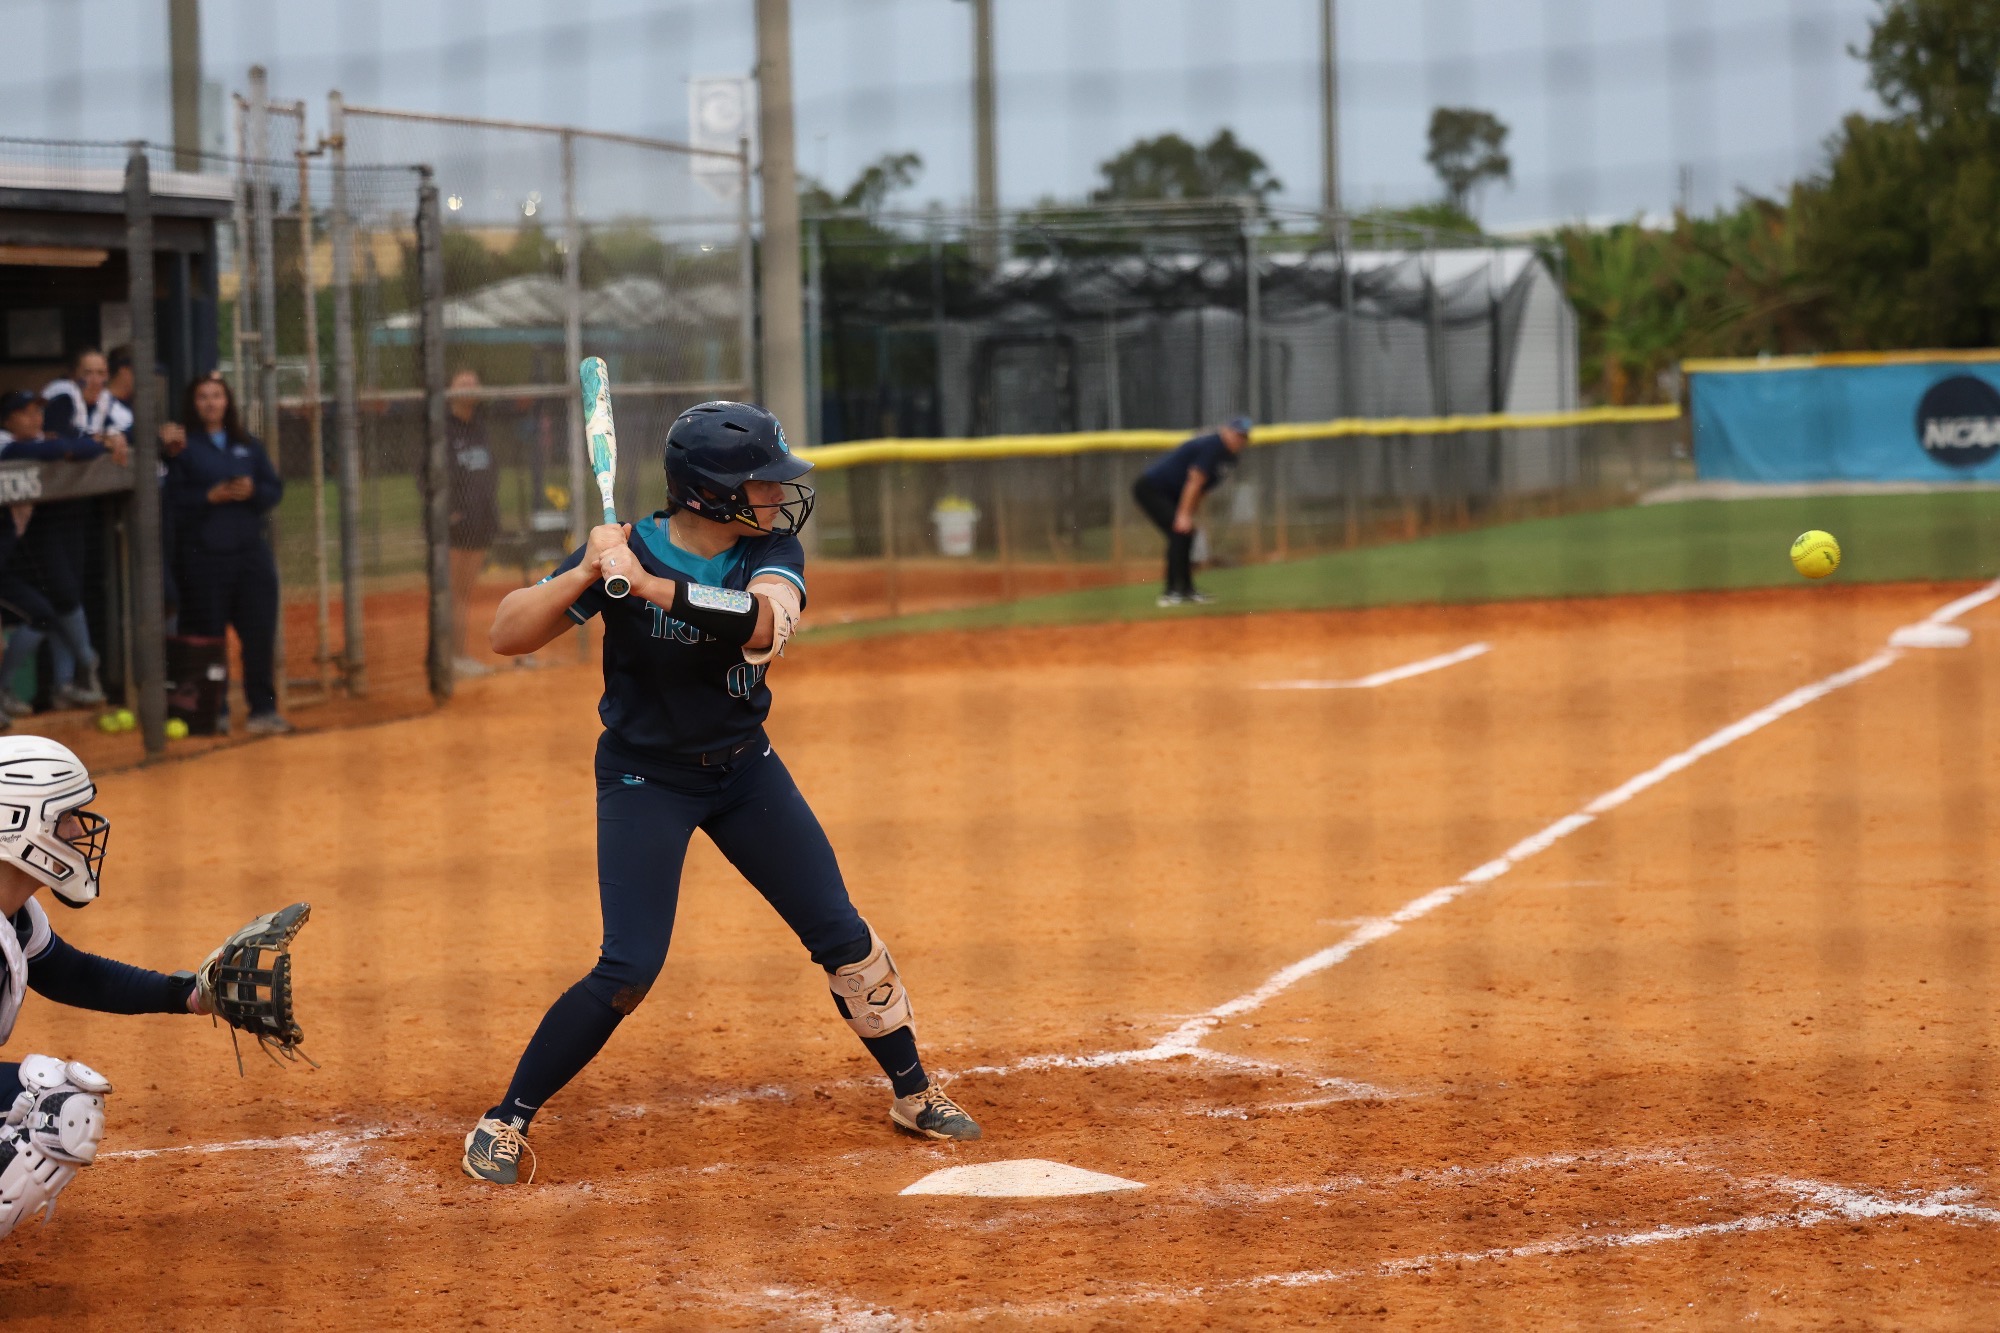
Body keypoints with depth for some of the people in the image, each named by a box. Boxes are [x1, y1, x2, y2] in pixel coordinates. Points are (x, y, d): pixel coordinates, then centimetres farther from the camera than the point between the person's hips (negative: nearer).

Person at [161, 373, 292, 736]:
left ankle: (263, 709, 7)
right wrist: (210, 496, -19)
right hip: (202, 553, -4)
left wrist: (253, 492, -8)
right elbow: (173, 497, -9)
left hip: (251, 552, 4)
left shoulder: (248, 445, 14)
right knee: (207, 637, 0)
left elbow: (275, 488, 11)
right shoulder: (183, 445, -1)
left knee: (260, 633, 0)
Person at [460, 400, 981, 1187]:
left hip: (745, 768, 4)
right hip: (645, 776, -4)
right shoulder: (625, 550, -18)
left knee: (842, 936, 5)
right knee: (630, 966, -16)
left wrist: (645, 584, -42)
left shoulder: (772, 550, -11)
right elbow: (506, 636, -21)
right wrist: (587, 573, -35)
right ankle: (505, 1123, -3)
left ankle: (912, 1094, 25)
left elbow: (762, 621, -34)